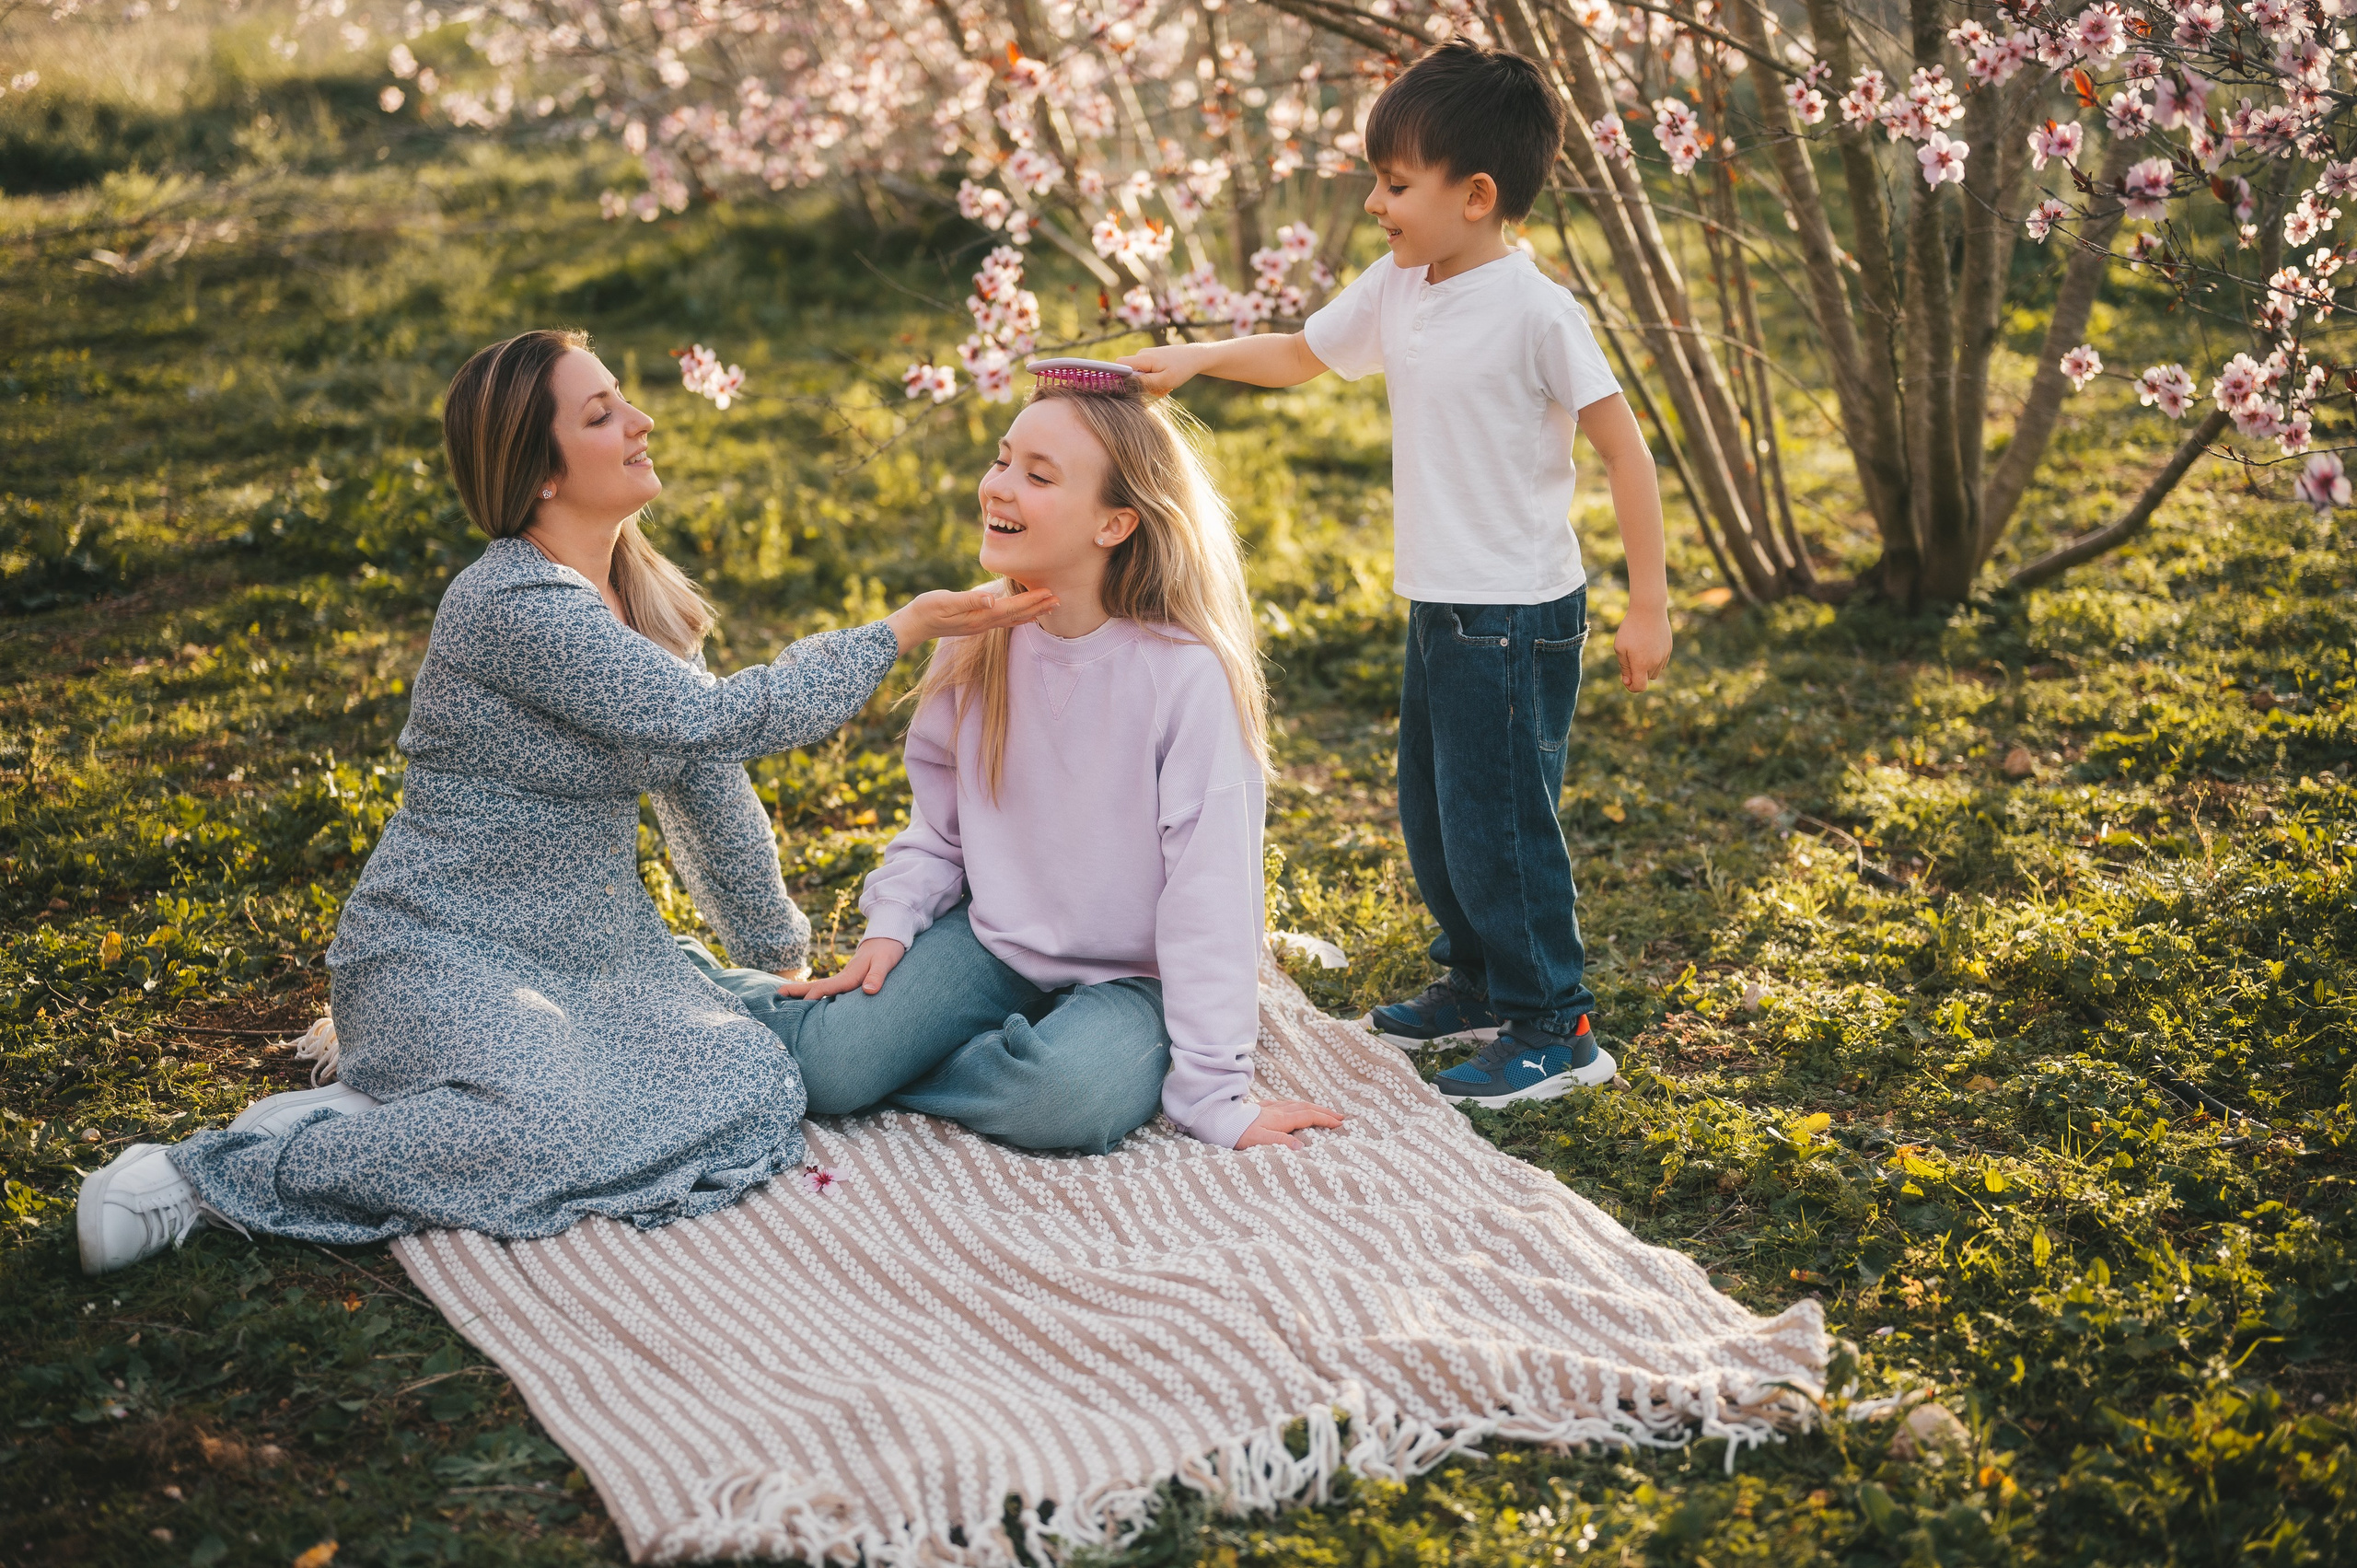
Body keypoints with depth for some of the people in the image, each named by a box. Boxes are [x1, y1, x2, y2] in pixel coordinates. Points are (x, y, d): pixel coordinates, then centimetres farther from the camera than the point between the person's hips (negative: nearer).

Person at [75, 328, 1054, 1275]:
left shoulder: (639, 591, 8)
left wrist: (782, 952, 20)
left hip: (601, 951, 9)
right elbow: (717, 720, -25)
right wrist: (904, 629, -18)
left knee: (753, 1092, -14)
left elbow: (703, 779, 16)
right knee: (562, 1137, -34)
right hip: (446, 954, -8)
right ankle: (211, 1177, -16)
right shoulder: (514, 606, -21)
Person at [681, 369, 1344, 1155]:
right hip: (989, 942, 4)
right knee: (825, 1068, -18)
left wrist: (1213, 1094, -19)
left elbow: (1209, 893, -20)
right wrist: (890, 926, -4)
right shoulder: (977, 646, -3)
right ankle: (706, 980, 12)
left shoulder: (1188, 675, -21)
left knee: (1063, 1096, -35)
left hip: (1129, 978, -3)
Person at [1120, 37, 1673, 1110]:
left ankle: (1555, 1030, 8)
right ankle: (1476, 984, 36)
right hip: (1436, 609, 8)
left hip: (1518, 617, -8)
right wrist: (1194, 357, 8)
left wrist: (1648, 605, -17)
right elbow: (1300, 356, 23)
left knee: (1496, 820, -5)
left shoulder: (1534, 310, -18)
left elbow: (1623, 449, -16)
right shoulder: (1396, 290, 5)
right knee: (1431, 812, 18)